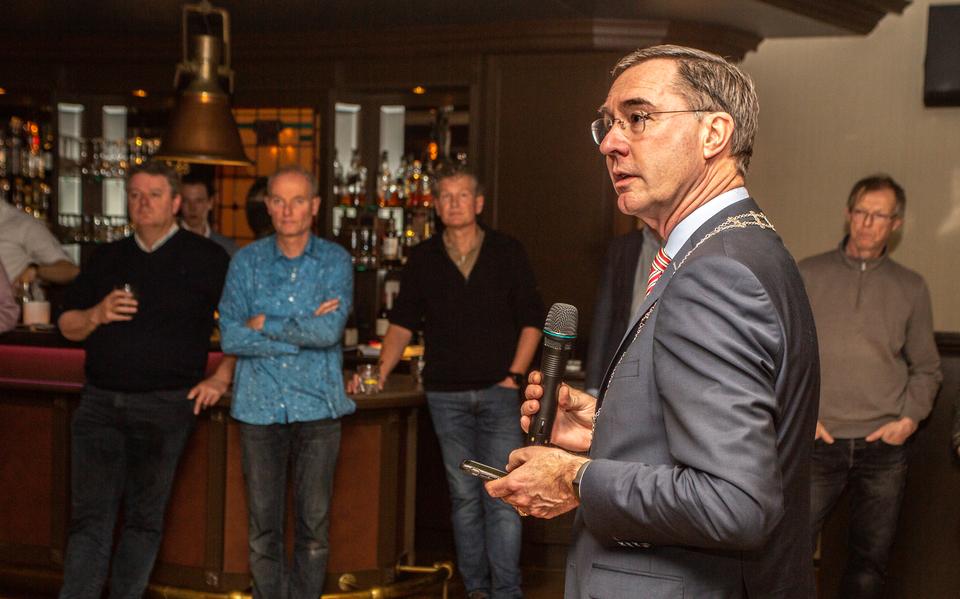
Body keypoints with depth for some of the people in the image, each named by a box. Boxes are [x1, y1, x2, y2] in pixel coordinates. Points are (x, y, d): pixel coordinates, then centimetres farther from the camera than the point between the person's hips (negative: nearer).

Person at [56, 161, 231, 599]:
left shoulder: (205, 258, 1)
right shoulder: (107, 258, 13)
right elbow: (67, 325, 14)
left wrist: (220, 378, -5)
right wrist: (97, 315, -7)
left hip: (165, 406, -3)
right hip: (100, 402, 3)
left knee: (144, 518, 5)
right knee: (90, 517, 0)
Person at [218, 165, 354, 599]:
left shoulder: (334, 261, 2)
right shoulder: (247, 261, 4)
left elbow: (330, 330, -14)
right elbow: (231, 338, -7)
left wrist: (266, 324, -8)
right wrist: (304, 332, -11)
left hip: (317, 405, 0)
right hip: (260, 406, 1)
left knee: (314, 524, 5)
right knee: (263, 526, 5)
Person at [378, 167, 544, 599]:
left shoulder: (507, 252, 4)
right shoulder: (422, 259, 7)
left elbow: (531, 319, 5)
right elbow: (403, 323, 8)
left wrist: (515, 374, -3)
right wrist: (382, 371, -5)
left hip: (498, 390, -2)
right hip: (446, 395, 2)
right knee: (464, 495, 8)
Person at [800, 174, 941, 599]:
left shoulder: (911, 288, 7)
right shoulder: (809, 275, 3)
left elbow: (926, 368, 13)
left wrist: (911, 417, -2)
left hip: (884, 445, 2)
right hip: (819, 440, -1)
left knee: (871, 558, 9)